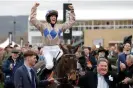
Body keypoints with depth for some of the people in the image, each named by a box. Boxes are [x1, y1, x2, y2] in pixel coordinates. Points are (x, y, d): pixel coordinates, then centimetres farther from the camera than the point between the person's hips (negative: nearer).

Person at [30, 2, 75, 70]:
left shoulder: (60, 26, 14)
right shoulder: (43, 26, 4)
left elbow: (71, 22, 19)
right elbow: (32, 20, -4)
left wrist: (72, 11, 10)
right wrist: (34, 8, -9)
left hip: (57, 49, 3)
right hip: (47, 49, -3)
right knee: (49, 66, -23)